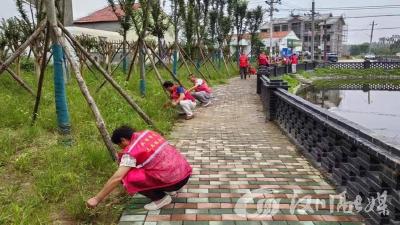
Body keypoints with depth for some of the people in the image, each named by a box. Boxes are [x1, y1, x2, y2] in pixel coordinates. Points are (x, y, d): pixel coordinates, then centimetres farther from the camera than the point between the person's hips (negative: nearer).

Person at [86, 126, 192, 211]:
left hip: (175, 180, -8)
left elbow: (117, 178, -14)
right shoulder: (147, 133, 11)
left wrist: (96, 199, -4)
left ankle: (160, 198, 1)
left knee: (127, 178, -7)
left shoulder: (131, 151, -11)